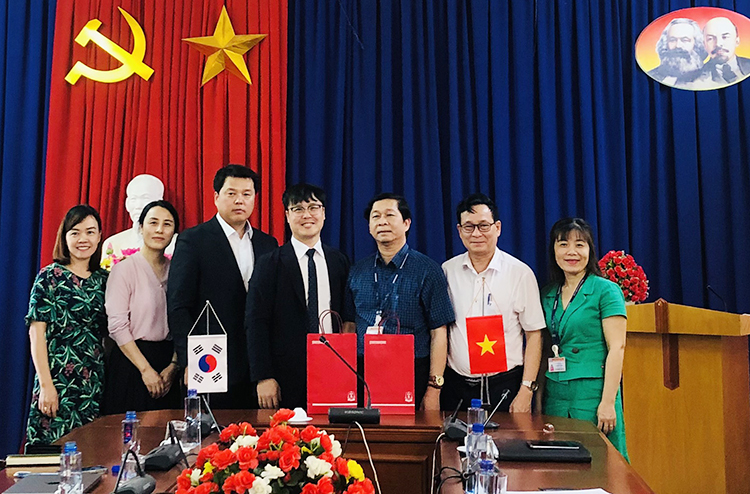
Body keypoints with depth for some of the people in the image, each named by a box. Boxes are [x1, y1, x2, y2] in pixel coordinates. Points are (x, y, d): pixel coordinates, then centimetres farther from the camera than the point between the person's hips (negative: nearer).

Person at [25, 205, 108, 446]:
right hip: (58, 380, -4)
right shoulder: (50, 277, -3)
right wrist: (45, 385, -12)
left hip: (95, 382, 4)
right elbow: (36, 333, -6)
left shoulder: (103, 279, 10)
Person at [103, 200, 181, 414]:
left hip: (168, 361, 4)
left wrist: (173, 366, -5)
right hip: (132, 359, -4)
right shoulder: (124, 268, -6)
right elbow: (117, 325, -11)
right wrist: (146, 369, -13)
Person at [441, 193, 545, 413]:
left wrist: (526, 391, -8)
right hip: (455, 385, 2)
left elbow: (534, 336, -2)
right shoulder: (447, 271, 4)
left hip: (504, 384, -2)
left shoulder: (520, 273, -3)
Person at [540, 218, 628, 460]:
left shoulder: (605, 290, -4)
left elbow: (617, 348, -9)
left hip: (592, 391, -5)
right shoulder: (547, 294, 11)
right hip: (554, 392, 5)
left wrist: (608, 401, -15)